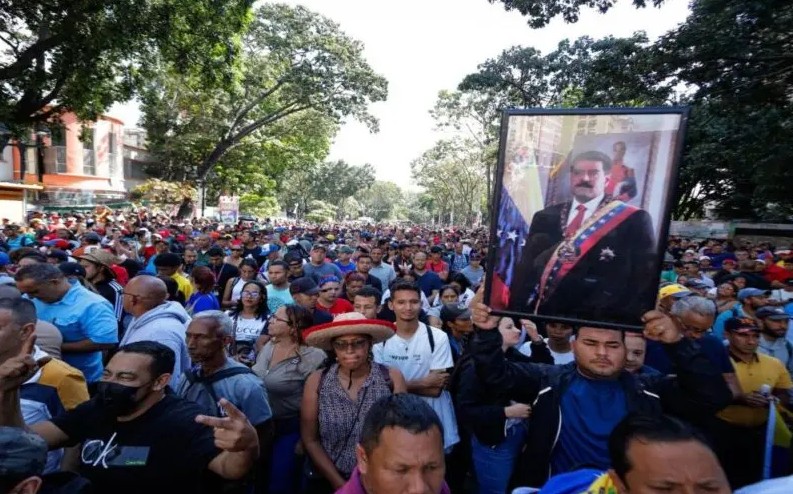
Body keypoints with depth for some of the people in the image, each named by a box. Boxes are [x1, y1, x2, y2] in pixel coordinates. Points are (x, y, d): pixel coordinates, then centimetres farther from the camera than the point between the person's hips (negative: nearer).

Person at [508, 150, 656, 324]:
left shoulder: (634, 219, 3)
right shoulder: (544, 218, 12)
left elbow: (645, 277, -1)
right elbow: (525, 269, 7)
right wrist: (517, 312, -3)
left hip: (597, 319, -2)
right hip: (542, 313, 3)